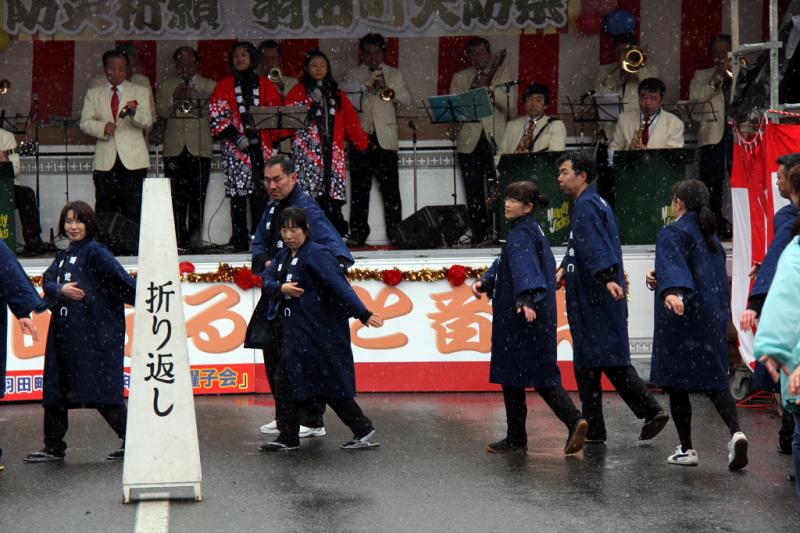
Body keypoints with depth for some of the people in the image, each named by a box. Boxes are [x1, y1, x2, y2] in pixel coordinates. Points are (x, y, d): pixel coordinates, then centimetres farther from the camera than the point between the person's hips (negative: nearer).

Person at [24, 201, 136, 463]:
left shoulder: (95, 252, -6)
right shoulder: (62, 256, 18)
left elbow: (123, 281, -16)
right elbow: (47, 282, 5)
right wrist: (61, 290, -17)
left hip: (95, 335, -8)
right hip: (64, 335, 8)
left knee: (102, 393, -7)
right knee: (55, 392, 10)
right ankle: (54, 448, 19)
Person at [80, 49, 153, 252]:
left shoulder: (139, 92, 11)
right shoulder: (93, 94, 15)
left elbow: (147, 122, -1)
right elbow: (85, 123, 7)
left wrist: (134, 112, -23)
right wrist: (102, 127, -13)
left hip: (132, 159, -1)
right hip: (105, 161, 1)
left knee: (134, 208, -6)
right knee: (105, 208, -3)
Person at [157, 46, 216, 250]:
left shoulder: (206, 85, 12)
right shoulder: (167, 86, 16)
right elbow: (161, 112, 7)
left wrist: (193, 78, -10)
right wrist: (173, 99, -9)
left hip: (199, 149, -1)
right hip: (175, 148, 1)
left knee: (197, 197, -3)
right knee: (177, 197, -3)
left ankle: (195, 237, 2)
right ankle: (178, 238, -1)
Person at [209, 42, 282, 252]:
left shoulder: (264, 84, 13)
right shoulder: (225, 85, 8)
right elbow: (216, 114, 0)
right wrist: (236, 137, -11)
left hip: (260, 145, 1)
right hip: (235, 146, -1)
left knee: (260, 192, -4)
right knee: (238, 192, -4)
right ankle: (240, 240, -1)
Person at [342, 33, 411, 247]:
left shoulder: (395, 74, 15)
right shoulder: (352, 75, 14)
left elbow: (407, 99, 3)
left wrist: (390, 90, -16)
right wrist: (367, 85, -14)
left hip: (385, 138, 0)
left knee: (390, 188, -5)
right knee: (359, 188, -1)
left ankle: (395, 232, -3)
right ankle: (358, 233, 2)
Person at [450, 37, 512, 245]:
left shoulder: (501, 74, 13)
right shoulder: (460, 78, 17)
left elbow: (509, 102, -2)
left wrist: (489, 86, -12)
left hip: (495, 139, -2)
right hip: (470, 141, 2)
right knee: (474, 193, -2)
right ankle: (478, 234, 0)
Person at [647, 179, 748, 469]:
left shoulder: (672, 233, -8)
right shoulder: (710, 236, 16)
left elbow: (671, 264, -28)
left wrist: (671, 291, -46)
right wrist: (660, 280, 23)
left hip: (682, 317, -7)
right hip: (712, 319, 7)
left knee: (677, 383, 3)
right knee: (715, 380, 6)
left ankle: (686, 449, 5)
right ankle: (736, 431, -16)